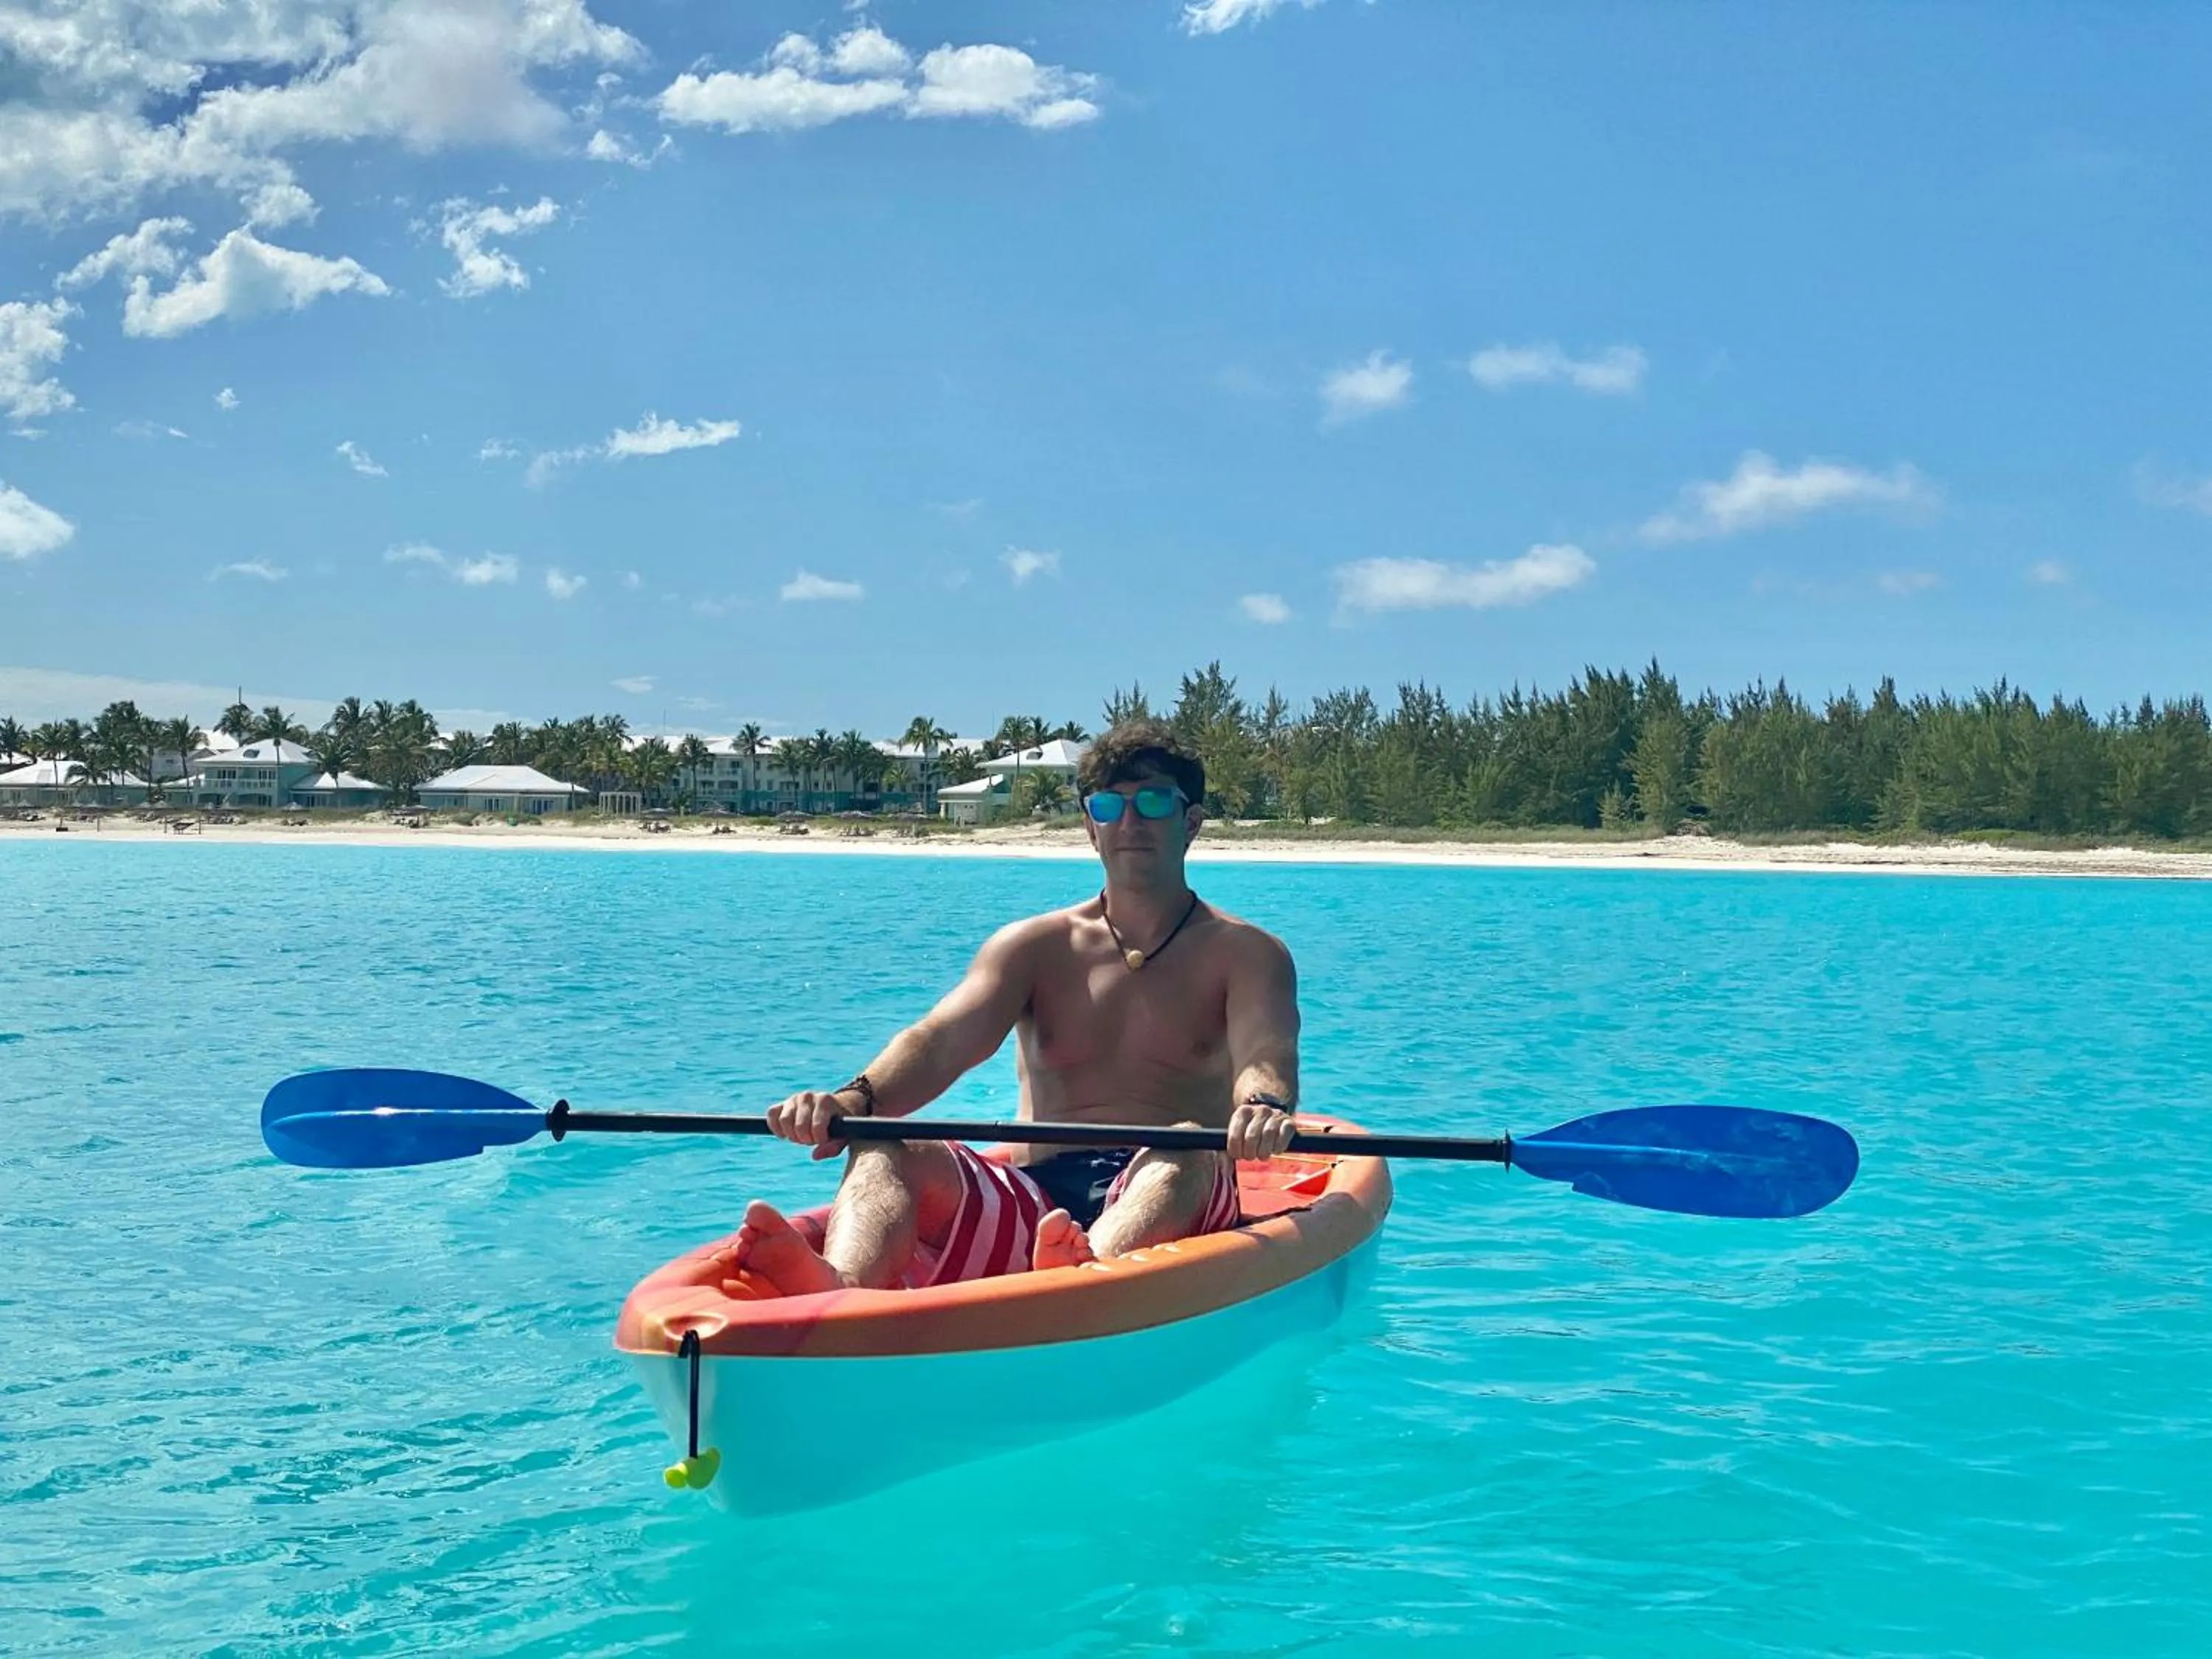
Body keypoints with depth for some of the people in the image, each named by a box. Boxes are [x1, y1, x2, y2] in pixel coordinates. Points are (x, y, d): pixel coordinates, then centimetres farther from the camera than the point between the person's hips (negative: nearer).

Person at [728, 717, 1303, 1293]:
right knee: (886, 1151, -23)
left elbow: (1265, 1056, -10)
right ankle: (840, 1291, -58)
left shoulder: (1244, 954, 11)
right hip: (1036, 1199, 3)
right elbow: (944, 1039, -1)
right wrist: (856, 1099, -24)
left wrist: (1264, 1107, -38)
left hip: (1167, 1206, -2)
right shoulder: (1034, 946, 18)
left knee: (1187, 1149, -36)